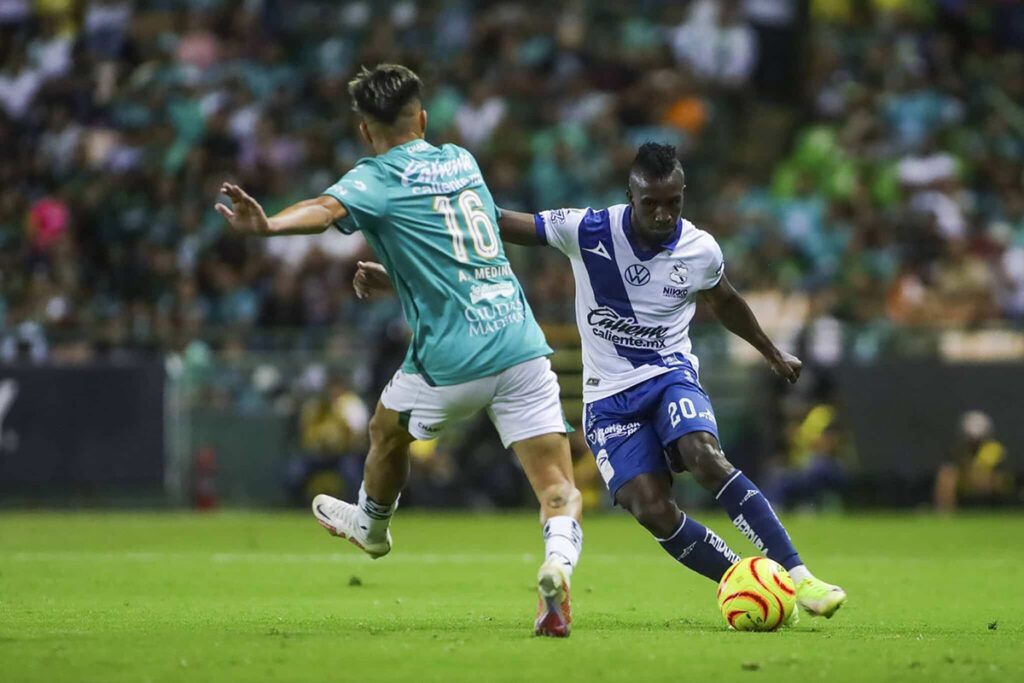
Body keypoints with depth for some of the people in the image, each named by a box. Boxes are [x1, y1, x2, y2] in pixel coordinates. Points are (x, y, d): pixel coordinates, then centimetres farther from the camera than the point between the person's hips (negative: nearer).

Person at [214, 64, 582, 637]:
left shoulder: (378, 178, -3)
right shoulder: (462, 160, 16)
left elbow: (326, 210, -26)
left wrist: (267, 224, -45)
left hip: (452, 359, -3)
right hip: (523, 345, 3)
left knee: (388, 427, 28)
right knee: (560, 490, -1)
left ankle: (371, 523, 52)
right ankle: (559, 559, -30)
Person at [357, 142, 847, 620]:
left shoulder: (701, 251, -6)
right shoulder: (587, 231, -14)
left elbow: (725, 302, 17)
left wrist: (772, 353, 33)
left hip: (670, 374, 0)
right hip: (609, 396, 0)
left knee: (707, 459, -30)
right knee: (653, 511, -18)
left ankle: (798, 577, -29)